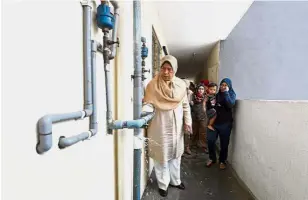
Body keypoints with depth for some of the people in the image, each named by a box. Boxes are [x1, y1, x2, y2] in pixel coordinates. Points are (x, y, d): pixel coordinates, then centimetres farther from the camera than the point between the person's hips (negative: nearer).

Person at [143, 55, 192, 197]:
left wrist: (187, 122, 4)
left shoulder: (181, 84, 0)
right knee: (162, 155, 7)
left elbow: (185, 105, 6)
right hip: (160, 126, -4)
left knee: (176, 154, 19)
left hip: (176, 125, 4)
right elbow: (148, 104, -9)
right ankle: (163, 185, 29)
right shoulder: (153, 84, -11)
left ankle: (175, 180, 40)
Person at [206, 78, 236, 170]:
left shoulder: (232, 94, 0)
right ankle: (212, 158, 24)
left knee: (224, 143, 7)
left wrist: (226, 92, -18)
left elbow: (230, 105, -22)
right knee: (210, 141, 1)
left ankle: (222, 161, 29)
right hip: (214, 122, 3)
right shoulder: (217, 94, 9)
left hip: (225, 123, -3)